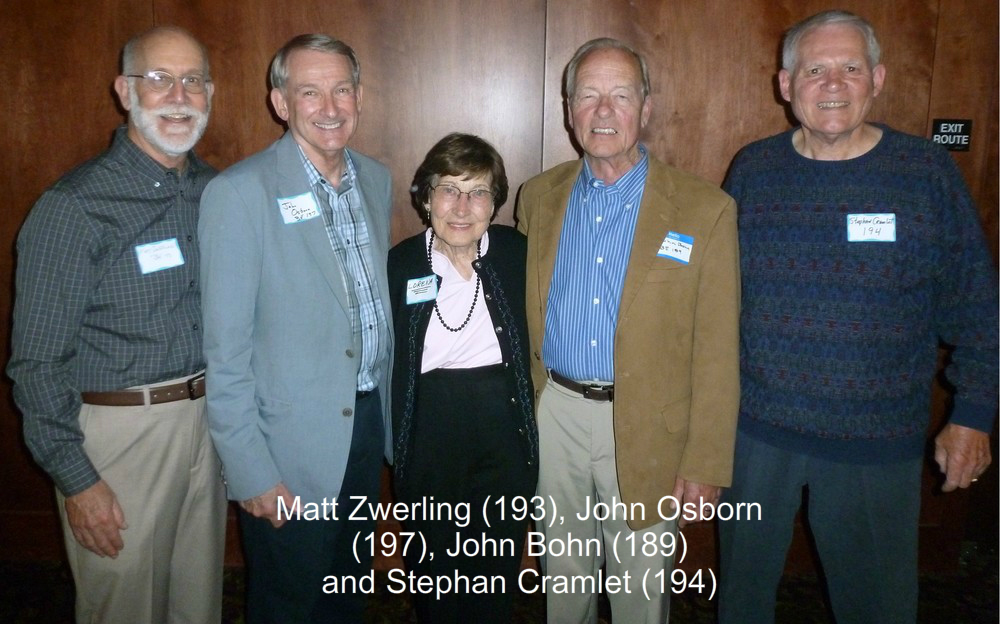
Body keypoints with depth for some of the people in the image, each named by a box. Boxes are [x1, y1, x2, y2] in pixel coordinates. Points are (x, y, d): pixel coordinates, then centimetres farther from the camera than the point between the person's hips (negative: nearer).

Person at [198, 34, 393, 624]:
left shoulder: (376, 178, 5)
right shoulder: (240, 192, -15)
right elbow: (225, 347, -15)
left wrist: (385, 410, 9)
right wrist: (251, 471, -16)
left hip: (369, 421, 6)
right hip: (290, 445, -5)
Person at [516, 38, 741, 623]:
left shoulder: (704, 209, -8)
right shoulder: (540, 197, 3)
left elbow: (716, 353, -8)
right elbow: (527, 317, 9)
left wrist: (705, 465, -9)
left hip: (646, 428, -3)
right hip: (556, 415, 3)